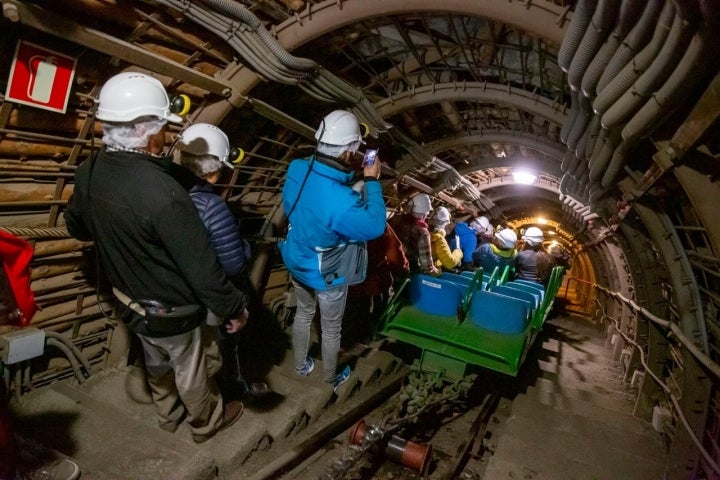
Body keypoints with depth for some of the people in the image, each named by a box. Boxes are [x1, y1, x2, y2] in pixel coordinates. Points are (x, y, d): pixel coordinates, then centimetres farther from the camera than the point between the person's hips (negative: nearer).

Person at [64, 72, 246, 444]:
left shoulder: (88, 173, -11)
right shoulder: (162, 192, -37)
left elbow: (76, 227, 9)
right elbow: (201, 267, -31)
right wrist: (234, 308, -18)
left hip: (130, 300, 7)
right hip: (169, 311, -7)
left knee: (157, 363, 30)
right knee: (190, 370, 20)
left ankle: (169, 413, 56)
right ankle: (207, 421, 47)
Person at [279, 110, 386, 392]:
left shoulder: (297, 170, -18)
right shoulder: (341, 201, -40)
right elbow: (375, 226, -24)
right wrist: (372, 181, -19)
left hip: (297, 264, 6)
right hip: (327, 277, -6)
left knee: (303, 314, 31)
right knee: (331, 329, 21)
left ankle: (301, 366, 54)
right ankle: (331, 379, 47)